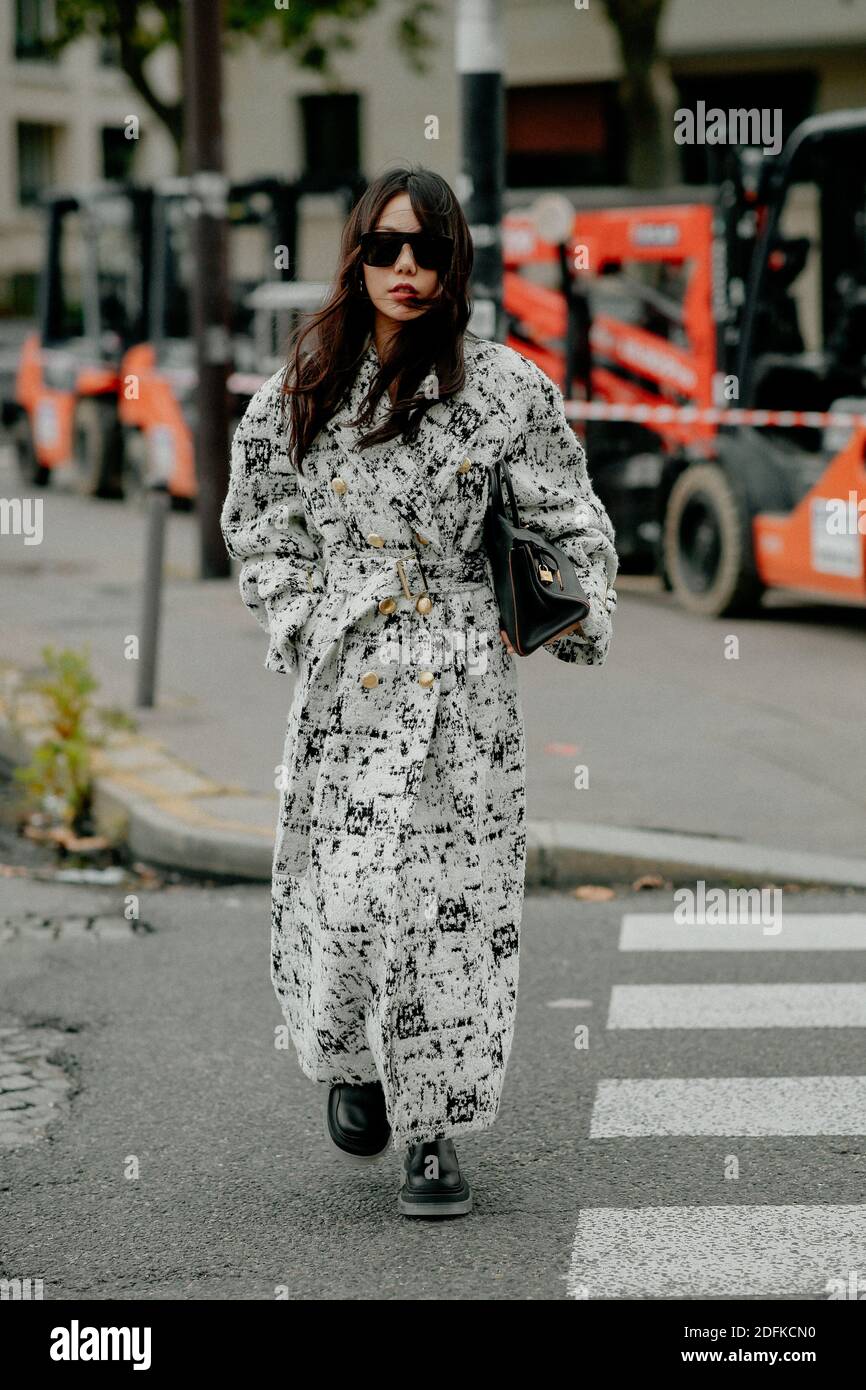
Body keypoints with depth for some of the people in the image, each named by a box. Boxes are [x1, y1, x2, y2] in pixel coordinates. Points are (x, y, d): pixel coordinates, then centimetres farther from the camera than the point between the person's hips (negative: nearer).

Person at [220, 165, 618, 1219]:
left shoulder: (505, 386, 1)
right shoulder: (299, 389, 5)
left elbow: (570, 522, 7)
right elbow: (255, 524, 14)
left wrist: (579, 630, 1)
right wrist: (299, 626, 4)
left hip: (465, 680, 0)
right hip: (344, 681, 0)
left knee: (456, 898, -1)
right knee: (344, 894, -5)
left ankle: (434, 1131, 12)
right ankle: (348, 1062, 27)